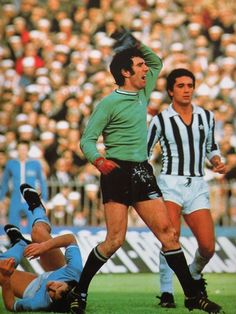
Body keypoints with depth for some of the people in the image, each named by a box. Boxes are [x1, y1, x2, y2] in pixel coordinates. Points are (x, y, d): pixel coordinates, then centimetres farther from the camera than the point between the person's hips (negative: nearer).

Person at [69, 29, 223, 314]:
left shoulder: (142, 94, 13)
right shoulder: (109, 103, -7)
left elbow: (157, 62, 29)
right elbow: (87, 140, -7)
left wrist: (134, 44, 13)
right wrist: (99, 161, -27)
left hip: (142, 173, 7)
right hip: (117, 173, -6)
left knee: (166, 231, 0)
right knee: (115, 240, -11)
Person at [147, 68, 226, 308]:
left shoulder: (206, 116, 10)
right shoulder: (161, 120, 0)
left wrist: (217, 161, 4)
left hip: (197, 186, 3)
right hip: (170, 184, -3)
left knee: (208, 246, -5)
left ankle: (194, 275, 28)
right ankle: (166, 292, -12)